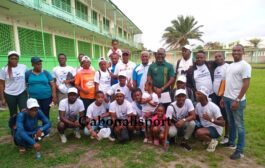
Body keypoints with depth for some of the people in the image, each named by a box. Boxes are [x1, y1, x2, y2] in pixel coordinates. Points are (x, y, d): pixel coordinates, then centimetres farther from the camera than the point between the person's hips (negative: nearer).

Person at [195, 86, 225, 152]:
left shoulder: (214, 107, -23)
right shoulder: (198, 105, -2)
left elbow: (223, 123, -22)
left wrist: (210, 119, -37)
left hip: (215, 129, -8)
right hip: (204, 127, 8)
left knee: (199, 132, -32)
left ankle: (213, 141, -3)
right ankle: (207, 138, 13)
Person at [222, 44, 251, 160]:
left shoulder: (245, 65, -10)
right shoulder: (230, 66, 13)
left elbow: (246, 84, -16)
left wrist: (237, 100, -20)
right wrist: (223, 97, 14)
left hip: (237, 100, -7)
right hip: (227, 98, 8)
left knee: (239, 125, 1)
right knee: (231, 122, 19)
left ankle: (240, 150, 12)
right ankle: (231, 142, 34)